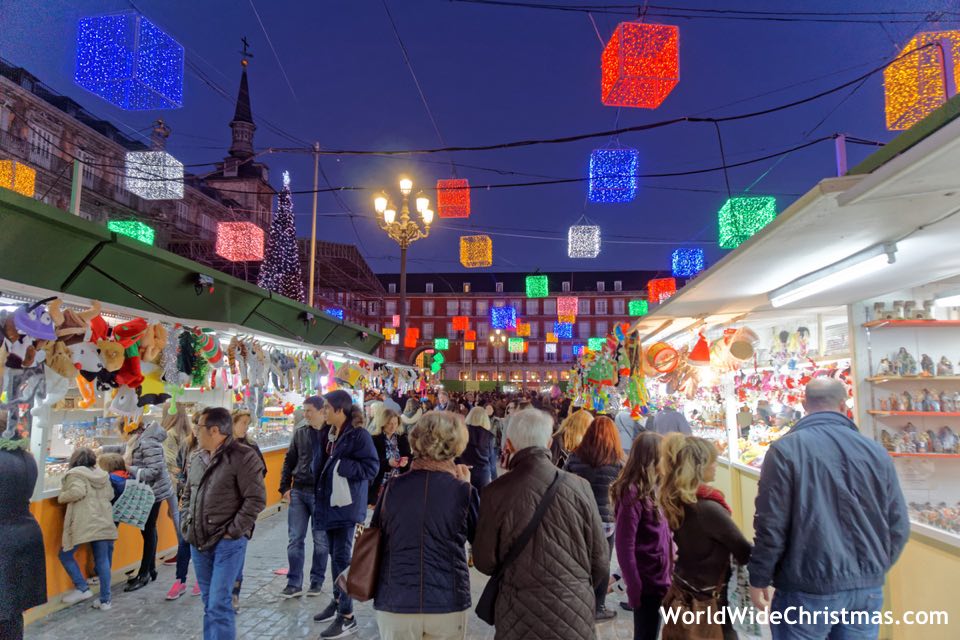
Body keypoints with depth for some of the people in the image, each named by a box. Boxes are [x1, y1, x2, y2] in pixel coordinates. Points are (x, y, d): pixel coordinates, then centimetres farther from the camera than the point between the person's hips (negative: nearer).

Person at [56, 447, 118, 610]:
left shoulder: (75, 474, -3)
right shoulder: (102, 474, 16)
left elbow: (77, 492, -18)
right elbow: (110, 495, 19)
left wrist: (61, 497, -2)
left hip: (84, 524, -6)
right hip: (104, 523, 6)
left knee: (65, 555, 14)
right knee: (103, 560, 7)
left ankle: (83, 588, 7)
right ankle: (105, 600, 8)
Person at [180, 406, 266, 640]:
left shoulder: (243, 457, -13)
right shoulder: (196, 458, 10)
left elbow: (256, 499, -16)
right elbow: (187, 495, 23)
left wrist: (232, 532, -16)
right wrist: (186, 525, 10)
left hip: (227, 543, -7)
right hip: (198, 541, 7)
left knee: (219, 603, -9)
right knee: (208, 602, 18)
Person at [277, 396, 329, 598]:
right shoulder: (300, 432, 4)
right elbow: (289, 460, 11)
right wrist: (285, 487, 4)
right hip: (299, 492, 4)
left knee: (320, 540, 8)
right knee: (295, 539, 6)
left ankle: (317, 581, 24)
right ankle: (294, 584, 16)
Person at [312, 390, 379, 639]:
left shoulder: (358, 434, -16)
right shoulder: (328, 432, 9)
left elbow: (371, 467, -19)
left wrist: (340, 466, -21)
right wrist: (321, 495, 8)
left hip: (347, 503, -8)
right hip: (330, 500, 8)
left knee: (342, 556, -5)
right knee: (335, 554, 18)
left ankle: (347, 616, 4)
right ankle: (337, 601, 34)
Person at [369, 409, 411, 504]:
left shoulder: (402, 439, 9)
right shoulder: (374, 440, -2)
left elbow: (410, 458, 9)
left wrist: (406, 461, -13)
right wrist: (387, 462, -22)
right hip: (380, 483, -3)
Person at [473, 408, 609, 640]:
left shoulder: (496, 493, -15)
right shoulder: (580, 487, -11)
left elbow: (485, 562, -4)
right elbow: (600, 560, -2)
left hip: (521, 619, -1)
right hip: (576, 615, 2)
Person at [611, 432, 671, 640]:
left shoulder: (652, 490, 5)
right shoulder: (632, 494, -21)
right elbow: (625, 547, -20)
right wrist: (635, 590, -17)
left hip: (662, 580, 8)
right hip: (647, 584, -8)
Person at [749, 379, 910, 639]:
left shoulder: (786, 449, -12)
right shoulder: (876, 451, 2)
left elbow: (771, 524, -13)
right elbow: (898, 526, 8)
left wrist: (759, 579, -1)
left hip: (808, 588, -4)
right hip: (867, 588, 4)